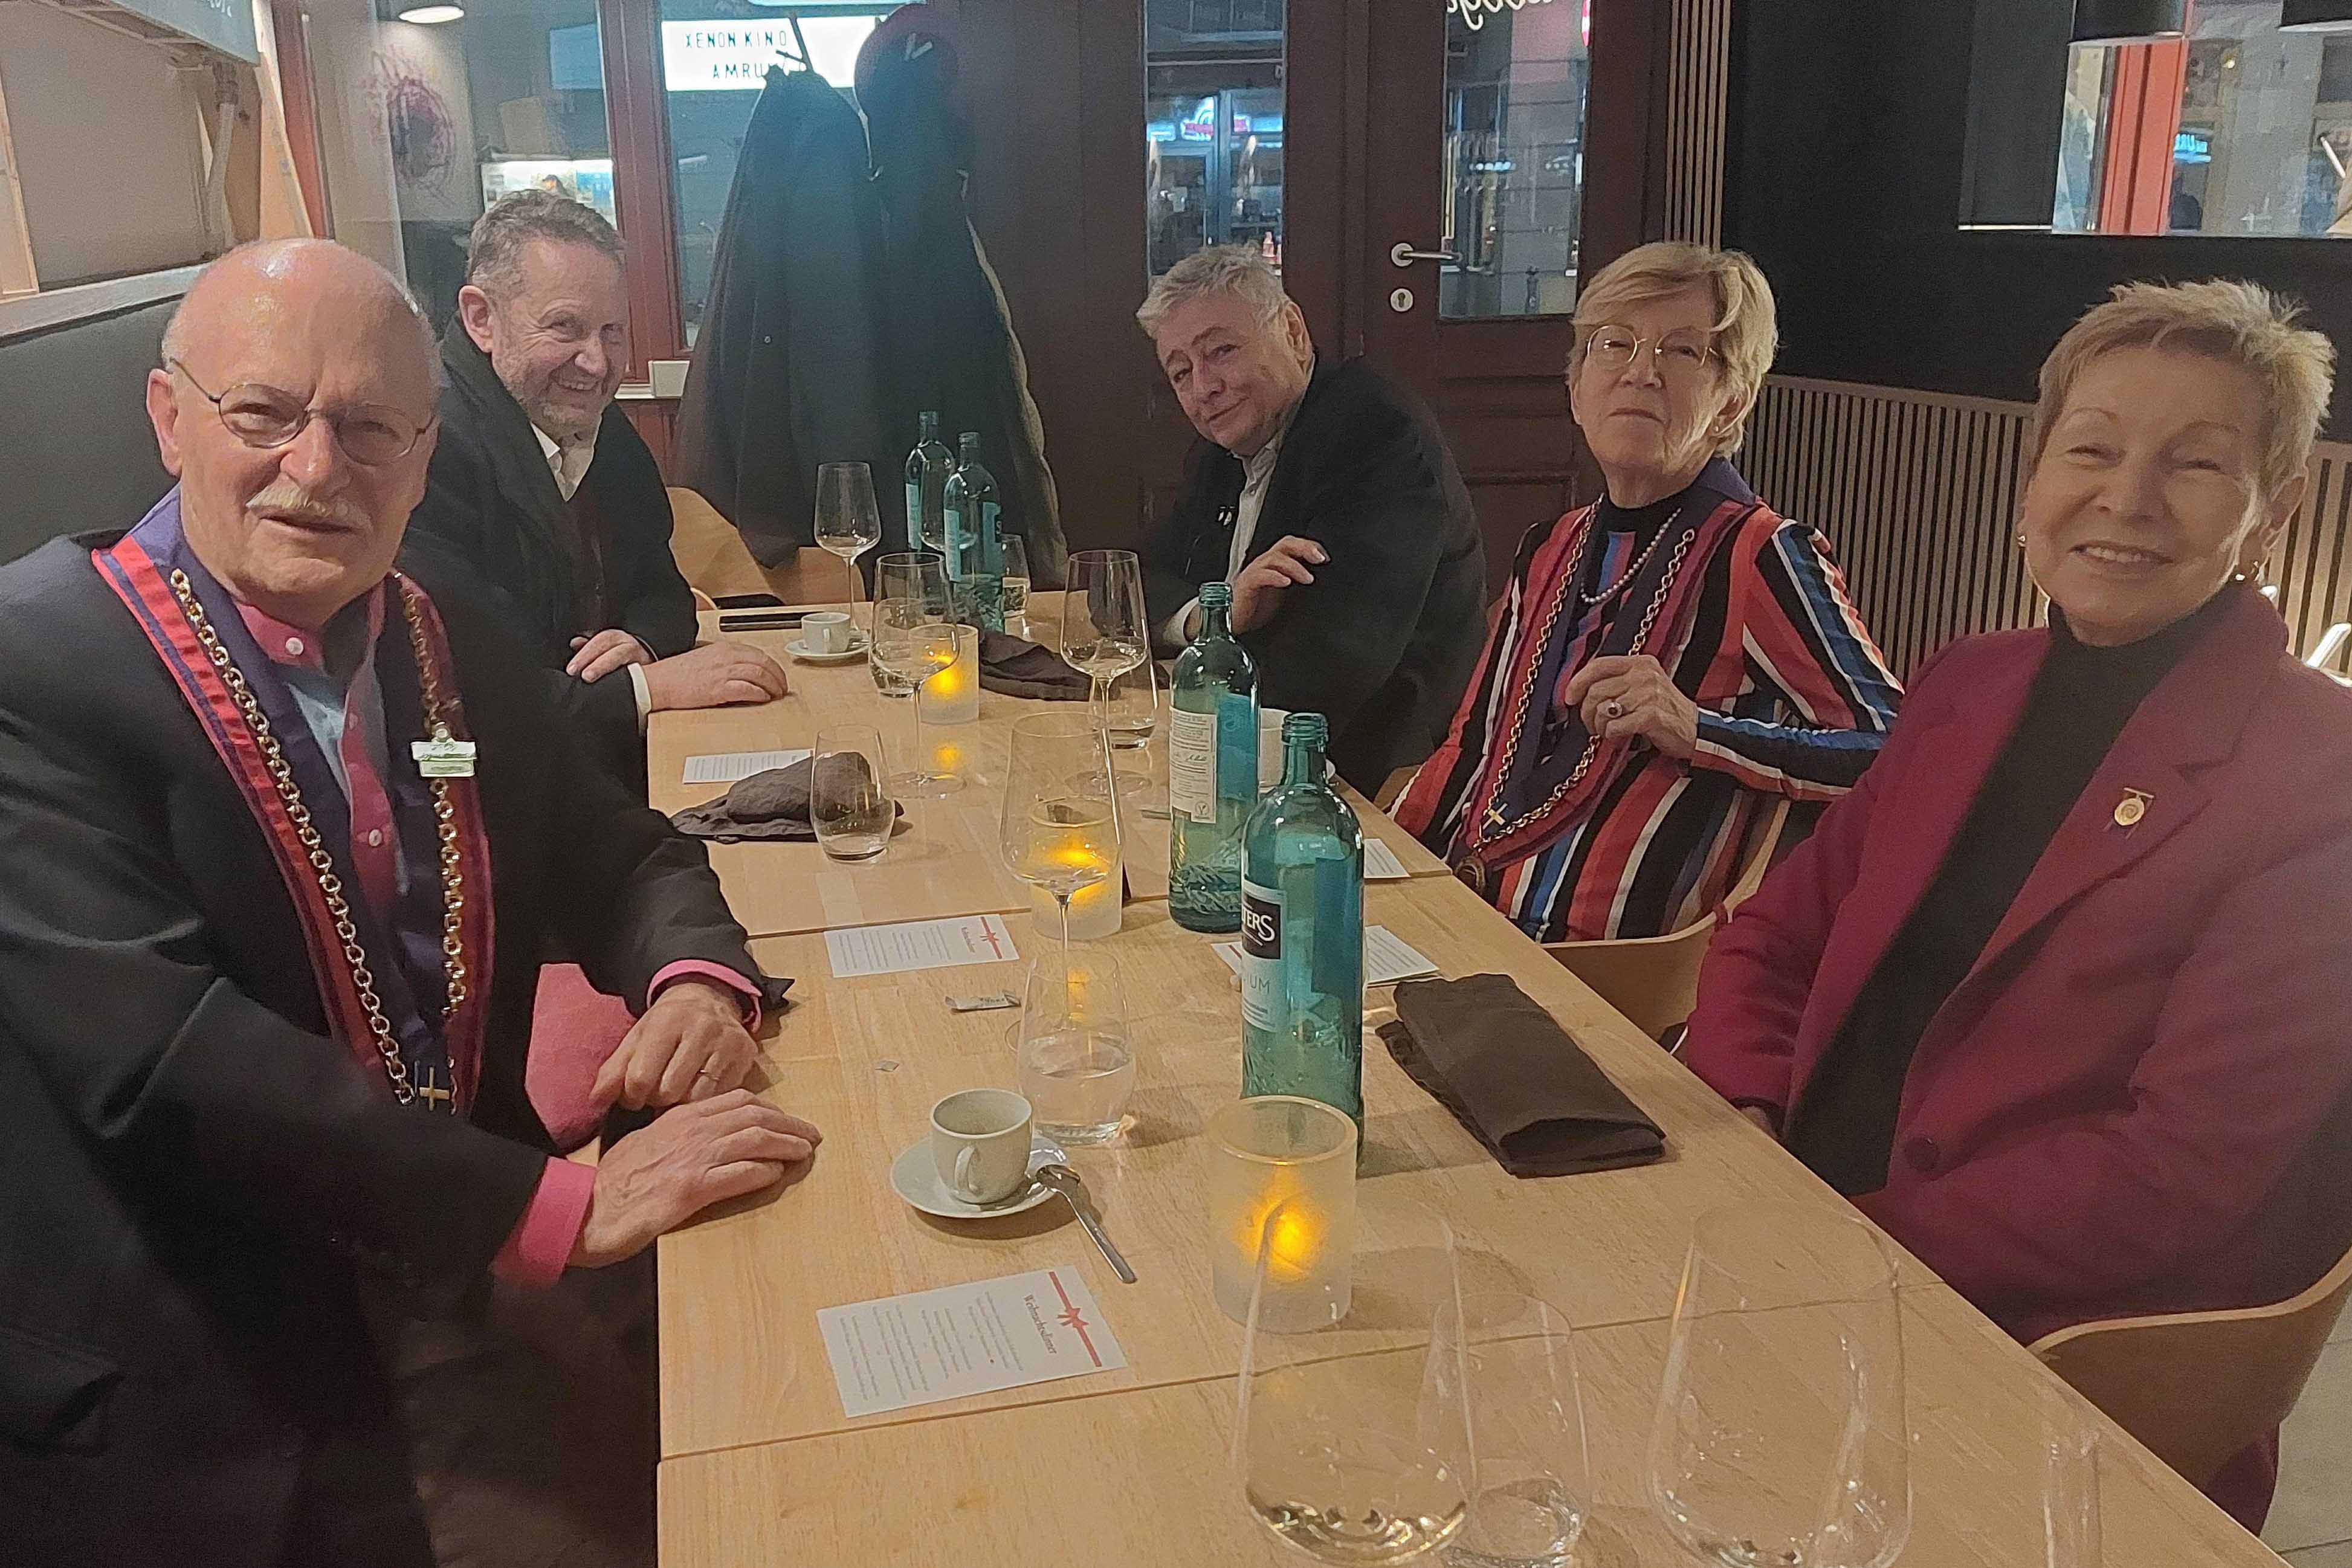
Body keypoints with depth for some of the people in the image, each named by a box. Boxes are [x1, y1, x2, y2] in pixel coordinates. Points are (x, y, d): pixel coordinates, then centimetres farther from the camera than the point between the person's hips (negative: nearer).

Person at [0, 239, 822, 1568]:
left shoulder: (452, 638, 5)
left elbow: (620, 851, 13)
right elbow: (160, 1050, -24)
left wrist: (695, 977, -10)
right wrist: (558, 1207, -29)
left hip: (462, 1282, 6)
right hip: (208, 1395, -5)